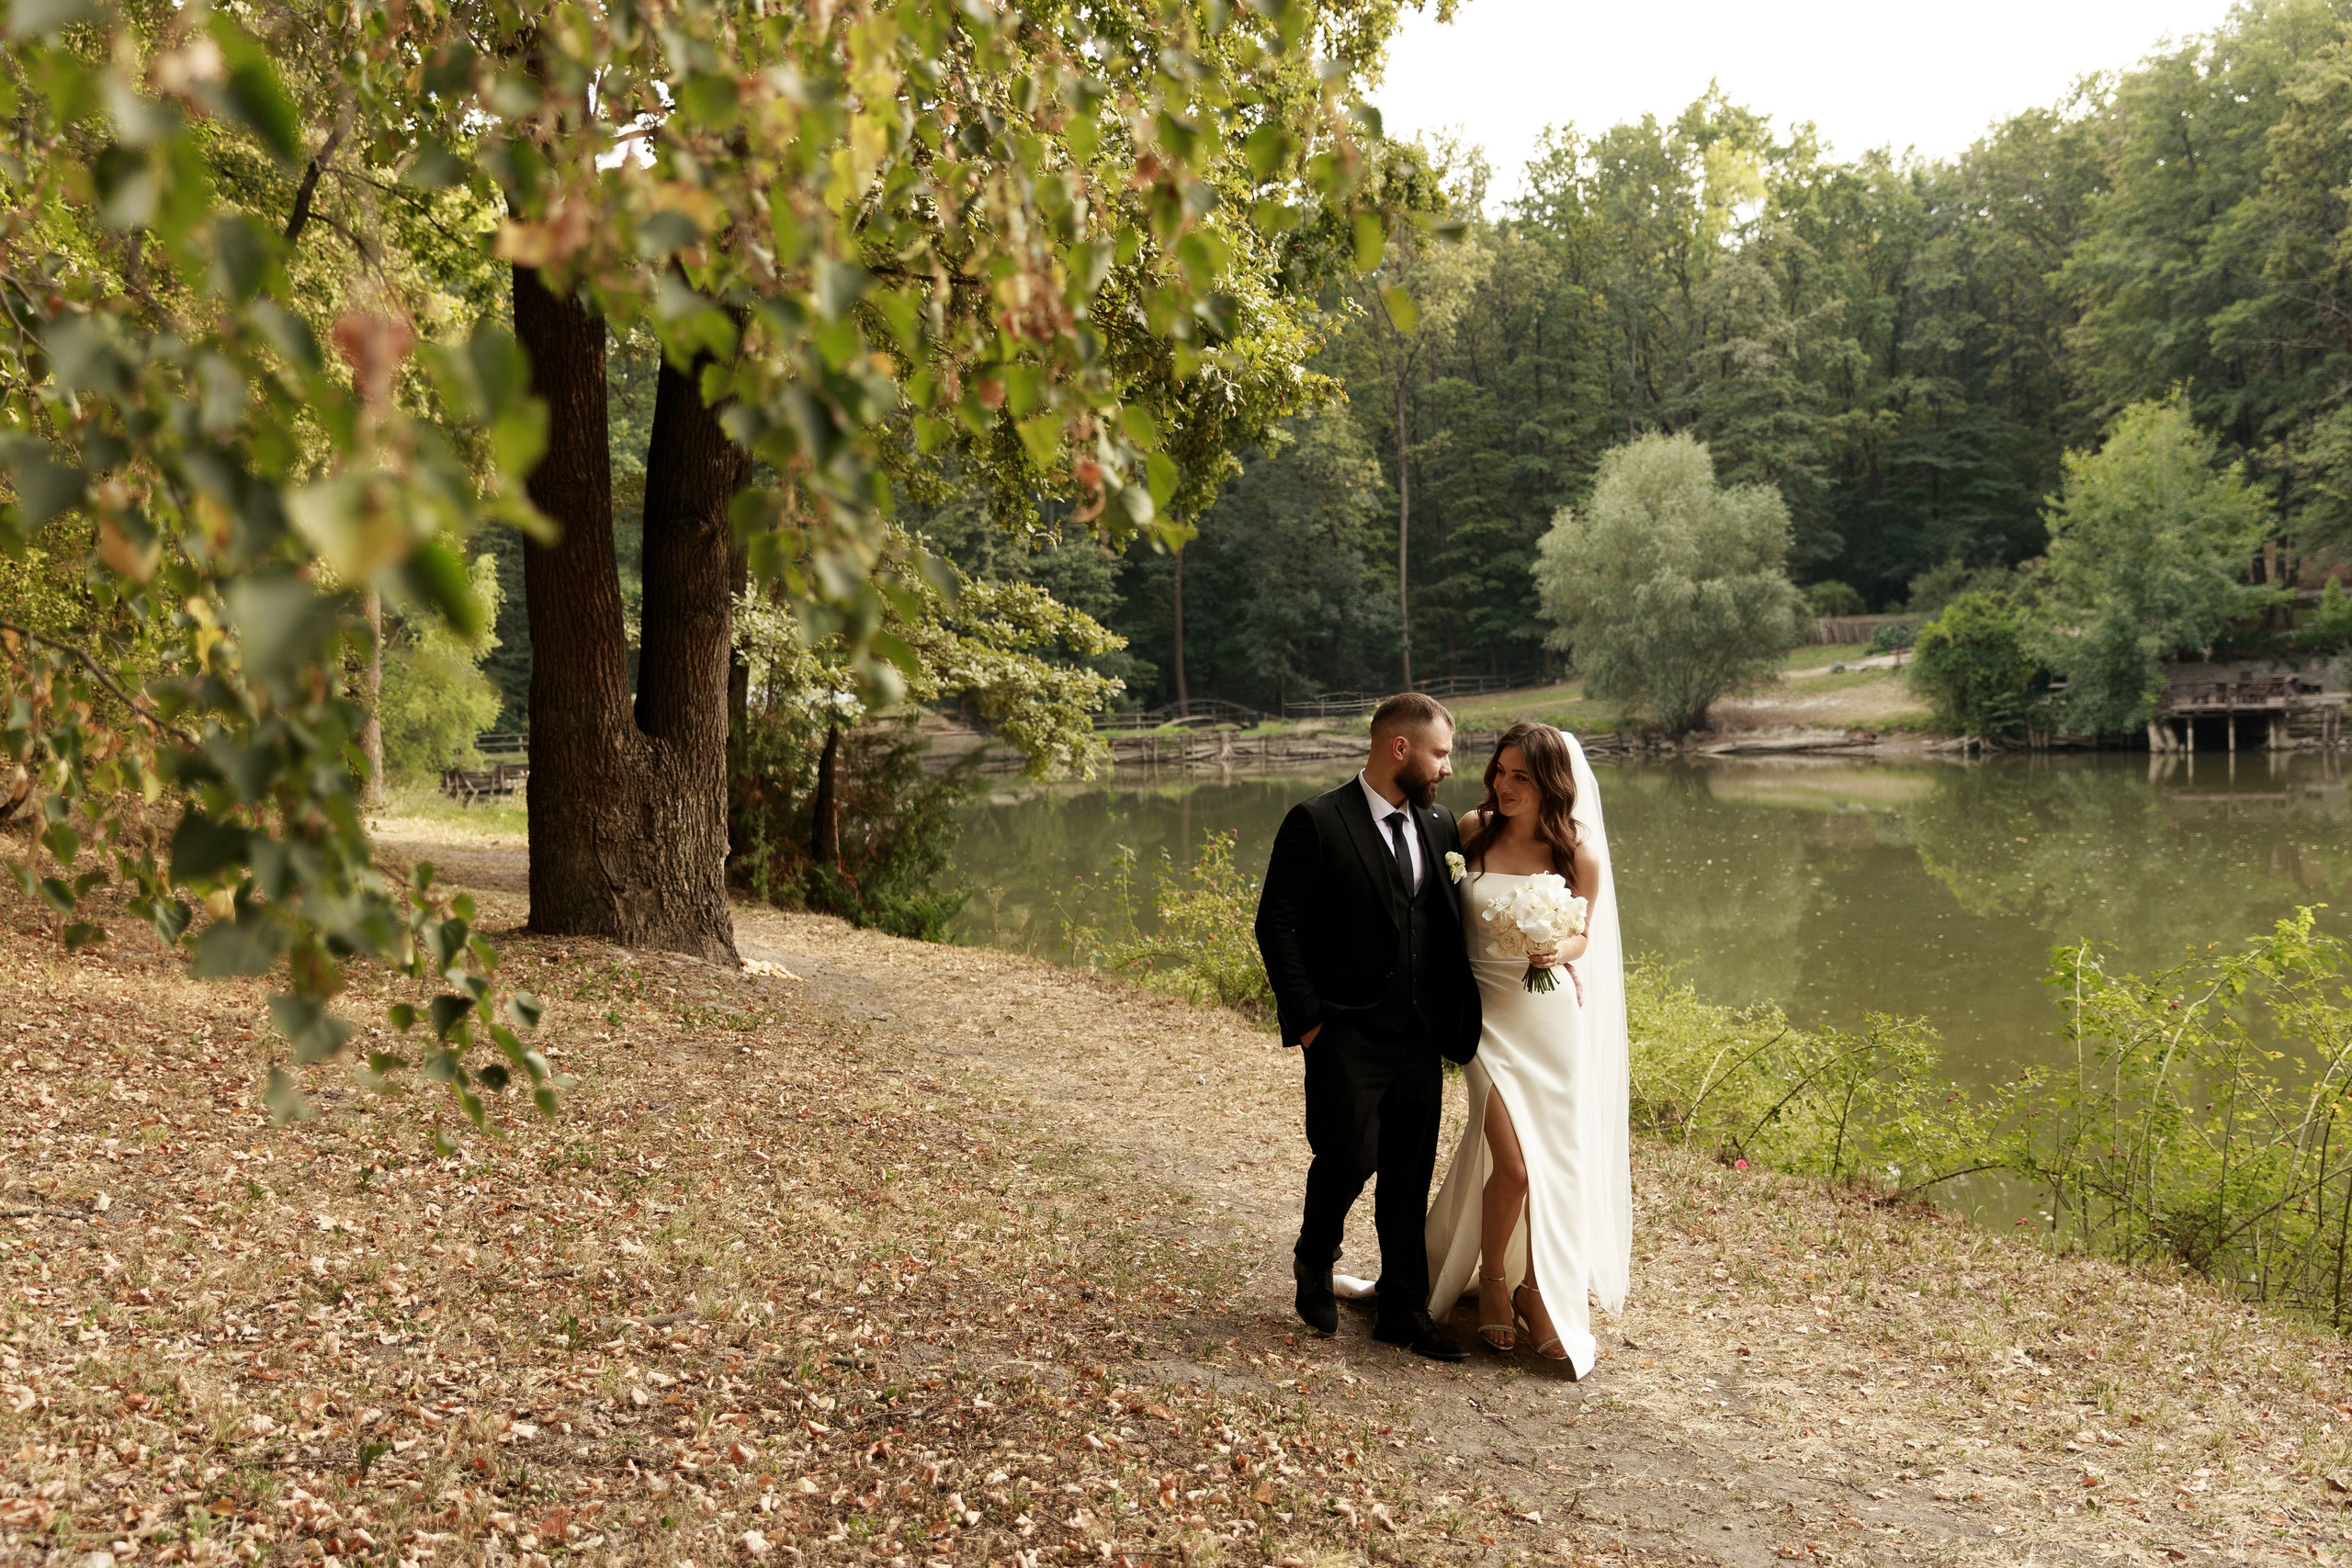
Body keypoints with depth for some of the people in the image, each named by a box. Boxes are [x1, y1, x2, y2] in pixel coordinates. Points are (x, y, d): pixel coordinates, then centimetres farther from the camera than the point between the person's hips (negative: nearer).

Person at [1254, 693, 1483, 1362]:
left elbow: (1451, 925, 13)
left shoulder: (1440, 825, 9)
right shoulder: (1316, 823, -9)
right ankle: (1316, 1260, 25)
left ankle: (1404, 1310, 21)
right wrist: (1306, 1019, -11)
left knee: (1410, 1176, 9)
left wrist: (1456, 1018, 2)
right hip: (1347, 1036, -5)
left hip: (1419, 1036, 5)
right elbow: (1276, 927, -9)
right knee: (1350, 1158, -5)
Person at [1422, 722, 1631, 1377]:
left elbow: (1583, 934, 6)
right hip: (1489, 1013, -1)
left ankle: (1538, 1292, 26)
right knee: (1514, 1165, -8)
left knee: (1554, 1164, 6)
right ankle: (1492, 1281, 19)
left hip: (1552, 1016, 1)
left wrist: (1558, 950, -17)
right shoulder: (1472, 831, -4)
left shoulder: (1579, 854, -5)